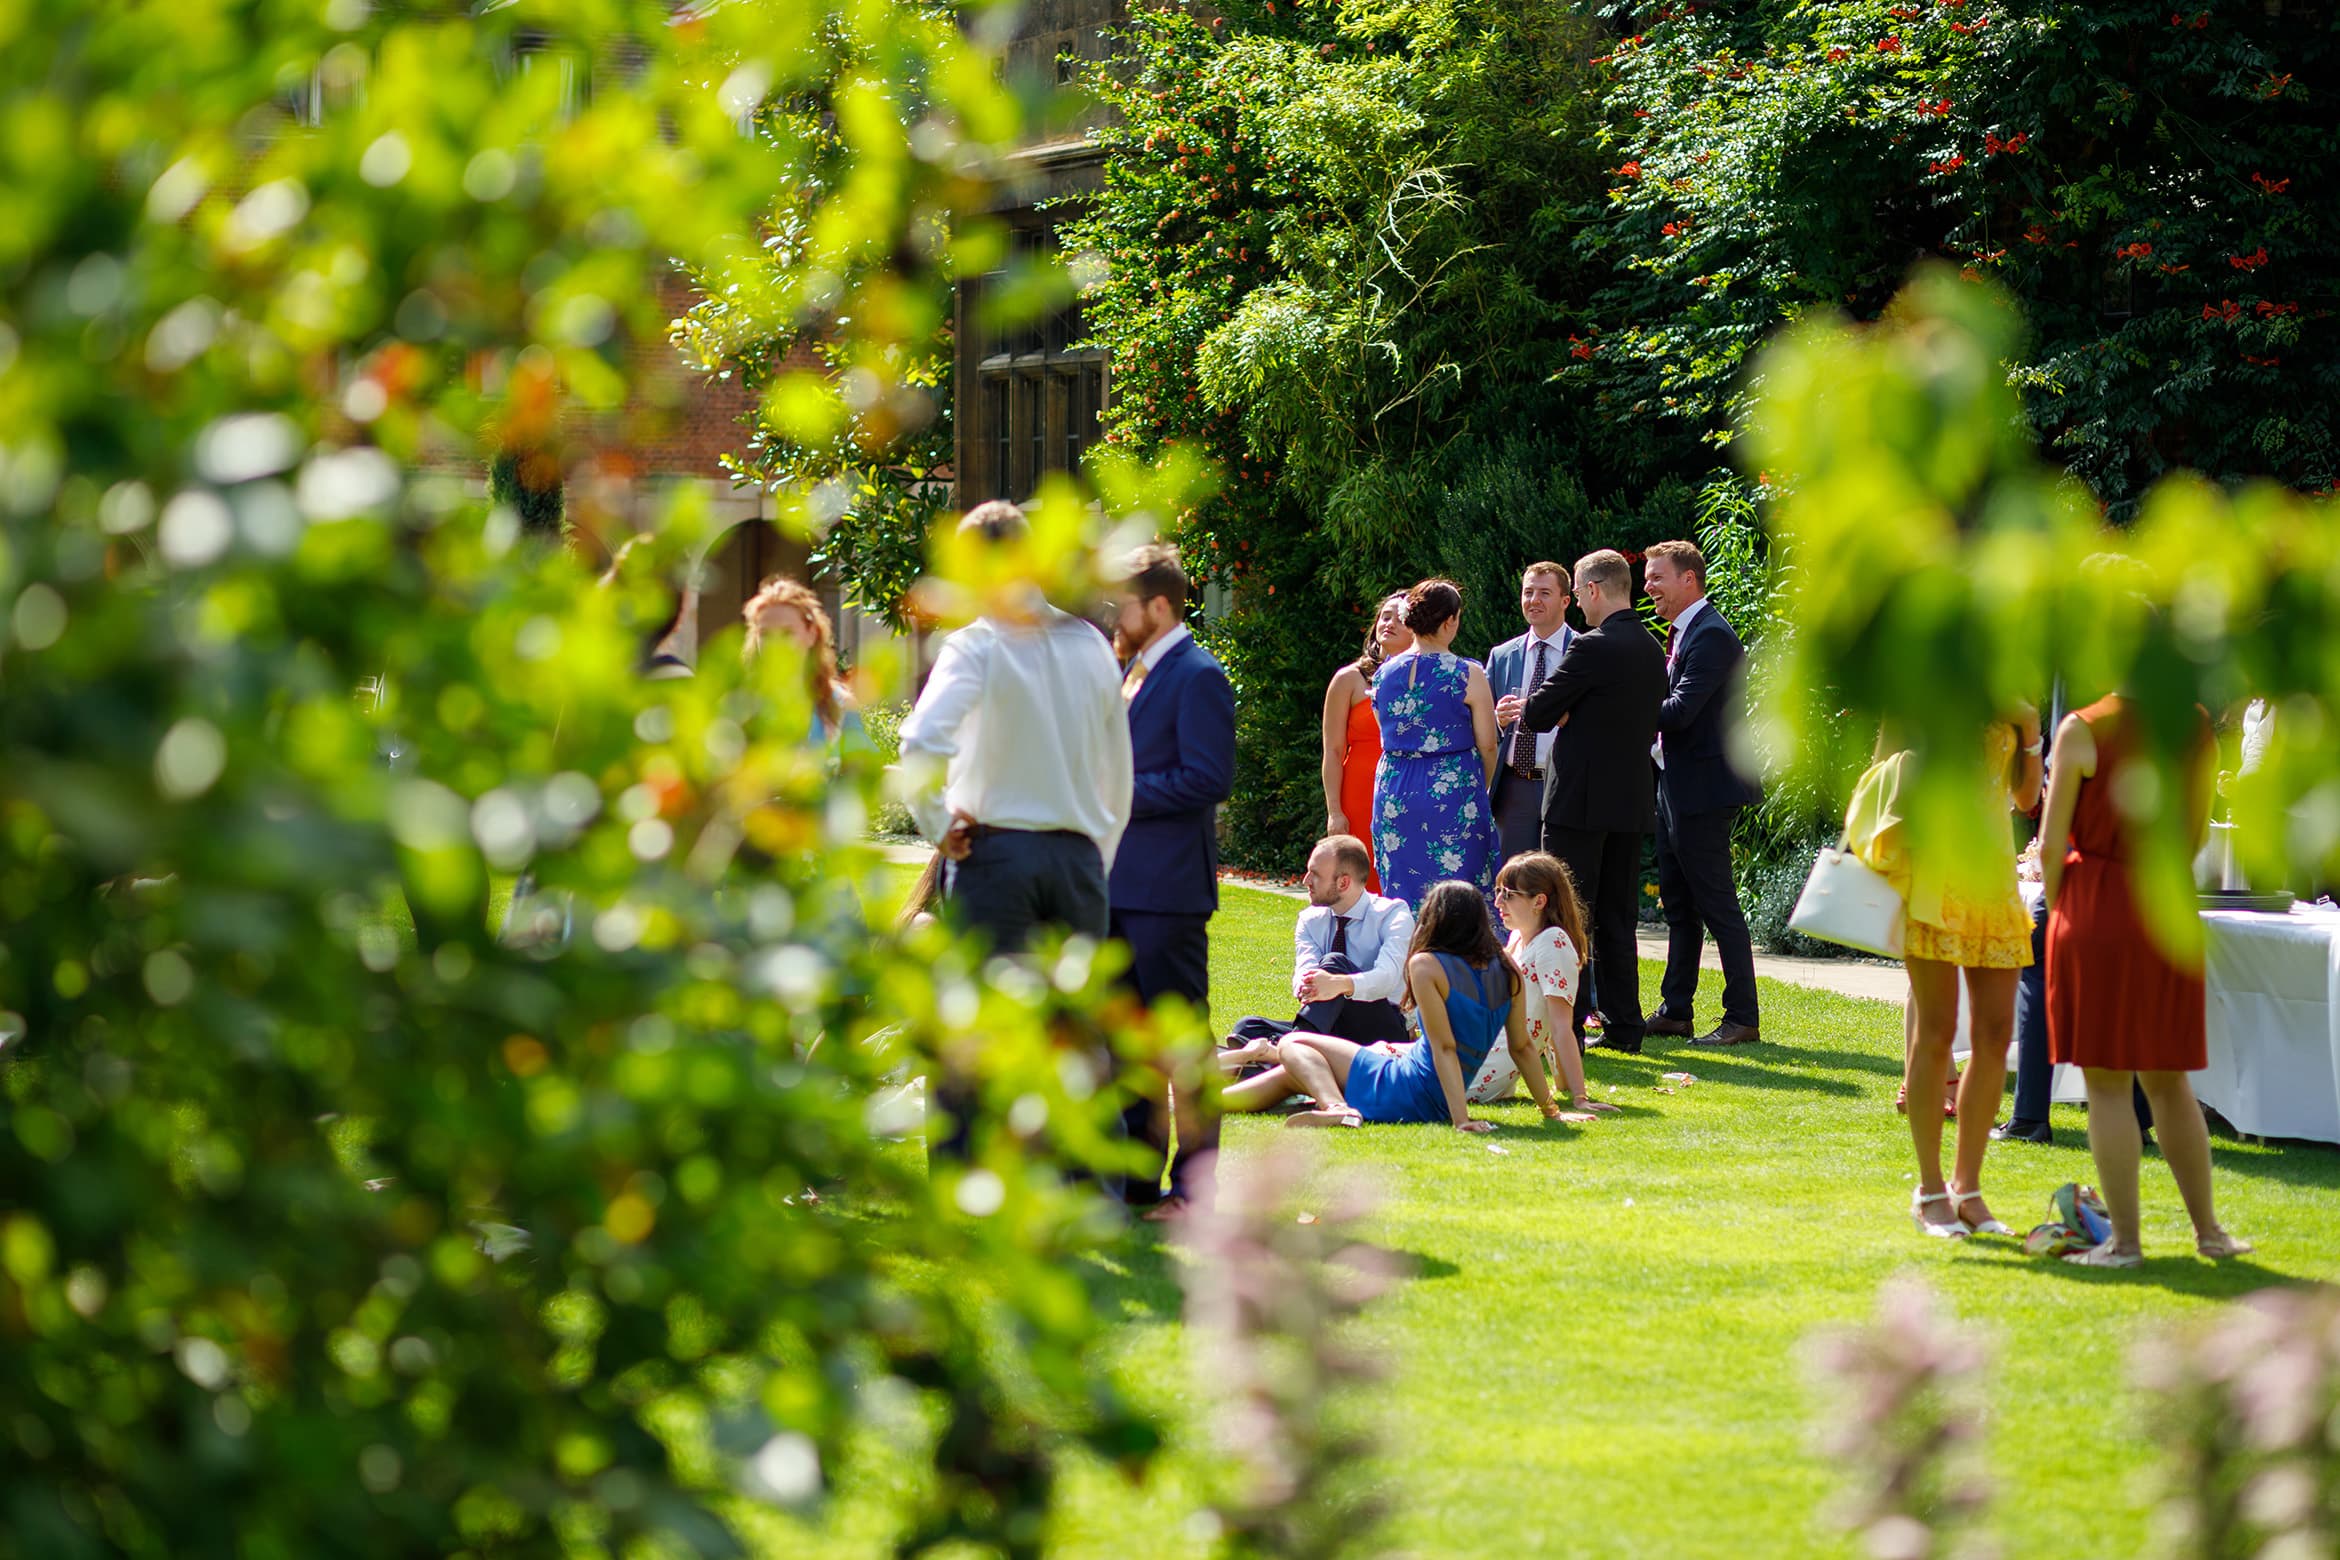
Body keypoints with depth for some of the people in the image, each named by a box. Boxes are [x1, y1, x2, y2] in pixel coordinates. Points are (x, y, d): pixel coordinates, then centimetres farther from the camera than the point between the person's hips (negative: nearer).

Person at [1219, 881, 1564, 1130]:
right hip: (1437, 1105, 8)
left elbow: (1445, 1047, -20)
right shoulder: (1506, 969, 3)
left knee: (1292, 1046, 4)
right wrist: (1550, 1110, 12)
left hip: (1403, 1093, -8)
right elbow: (1522, 1047, 4)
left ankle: (1336, 1107, -22)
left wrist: (1461, 1119, -22)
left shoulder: (1426, 965, -15)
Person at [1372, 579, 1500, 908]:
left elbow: (1388, 738, 12)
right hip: (1453, 794, -4)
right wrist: (1478, 788, 13)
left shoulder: (1384, 673, 4)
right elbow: (1487, 746, -4)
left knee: (1403, 893, 9)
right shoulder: (1468, 675, -9)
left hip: (1394, 793, 5)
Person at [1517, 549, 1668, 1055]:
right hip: (1633, 800, 8)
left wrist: (1528, 711, 12)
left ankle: (1563, 1028, -2)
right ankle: (1623, 1027, 12)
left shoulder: (1593, 647, -15)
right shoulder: (1652, 649, 10)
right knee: (1617, 920, 12)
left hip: (1581, 800, -8)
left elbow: (1539, 714, -12)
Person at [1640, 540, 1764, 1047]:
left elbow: (1681, 711, -24)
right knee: (1679, 905, 14)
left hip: (1704, 789, -10)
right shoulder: (1684, 634, 16)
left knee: (1718, 905, -6)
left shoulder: (1710, 636, -16)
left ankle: (1743, 1018, -2)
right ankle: (1675, 1011, 19)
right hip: (1674, 790, 10)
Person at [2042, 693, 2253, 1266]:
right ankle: (2208, 1230, 19)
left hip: (2098, 904, -5)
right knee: (2169, 1082, 16)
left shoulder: (2083, 730, -11)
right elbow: (2198, 832, 13)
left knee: (2107, 1083, 1)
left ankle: (2125, 1240, 0)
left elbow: (2052, 844, -9)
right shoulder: (2197, 725, 4)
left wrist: (2058, 915, 6)